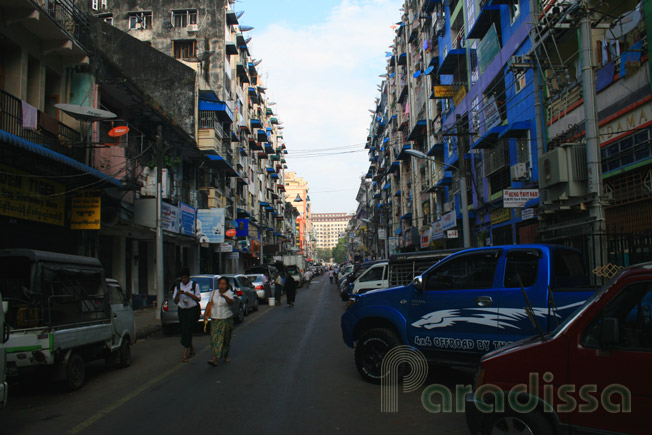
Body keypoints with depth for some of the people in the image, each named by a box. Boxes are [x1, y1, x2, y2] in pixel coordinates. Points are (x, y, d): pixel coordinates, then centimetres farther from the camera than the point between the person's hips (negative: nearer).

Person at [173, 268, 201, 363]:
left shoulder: (194, 285, 0)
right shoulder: (178, 286, 8)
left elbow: (198, 299, -3)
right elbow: (175, 301, 6)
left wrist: (189, 294, -16)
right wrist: (178, 294, -14)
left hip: (193, 310, -4)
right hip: (182, 310, 4)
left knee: (187, 330, -14)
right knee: (182, 331, 6)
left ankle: (185, 354, -12)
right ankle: (192, 349, 27)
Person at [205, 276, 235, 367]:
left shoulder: (230, 293, -9)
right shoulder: (214, 292, 5)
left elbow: (231, 302, -30)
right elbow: (210, 304, 15)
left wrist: (225, 296, -48)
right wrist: (205, 314, 8)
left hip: (226, 319, -3)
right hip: (215, 319, 3)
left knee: (225, 338, 6)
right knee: (215, 338, -5)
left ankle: (226, 355, 25)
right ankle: (215, 358, -8)